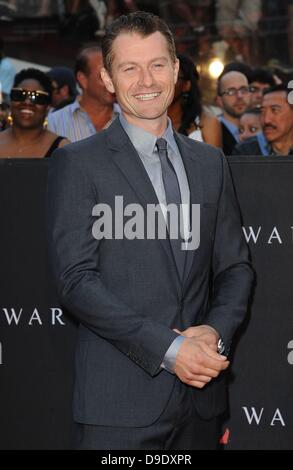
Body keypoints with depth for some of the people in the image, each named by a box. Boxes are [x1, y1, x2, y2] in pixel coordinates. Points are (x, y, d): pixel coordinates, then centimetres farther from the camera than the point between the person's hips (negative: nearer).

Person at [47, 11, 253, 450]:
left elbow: (235, 266, 14)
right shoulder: (78, 163, -2)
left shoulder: (210, 162, 14)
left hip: (200, 395, 4)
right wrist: (168, 348, -15)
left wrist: (216, 331, -6)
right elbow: (76, 280, -10)